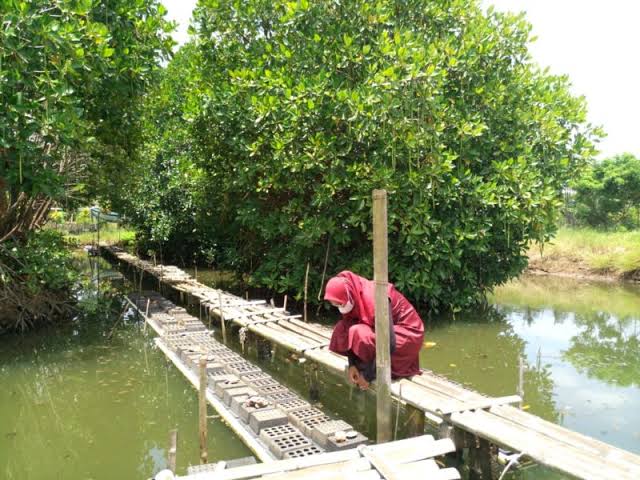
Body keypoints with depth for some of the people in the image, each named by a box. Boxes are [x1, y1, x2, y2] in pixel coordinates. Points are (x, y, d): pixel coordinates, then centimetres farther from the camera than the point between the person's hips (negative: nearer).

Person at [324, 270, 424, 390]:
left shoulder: (376, 299, -34)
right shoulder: (354, 299, -11)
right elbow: (348, 327, -2)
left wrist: (368, 375, -26)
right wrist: (352, 365, -11)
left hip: (406, 333, -8)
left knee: (361, 335, -32)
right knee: (342, 329, -13)